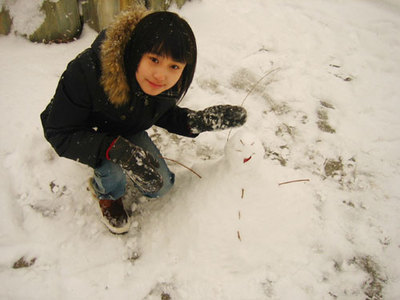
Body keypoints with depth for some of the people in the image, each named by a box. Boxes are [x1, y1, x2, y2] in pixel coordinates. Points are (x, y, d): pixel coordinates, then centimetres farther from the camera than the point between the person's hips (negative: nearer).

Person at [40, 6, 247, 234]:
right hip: (80, 134, -4)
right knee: (115, 167, -34)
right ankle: (108, 194, 5)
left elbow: (163, 114, -3)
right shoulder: (87, 72, -40)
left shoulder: (170, 84, -24)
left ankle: (111, 173, 27)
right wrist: (116, 150, -47)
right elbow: (60, 134, -32)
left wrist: (199, 121, -23)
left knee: (161, 186, -1)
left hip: (127, 132, 5)